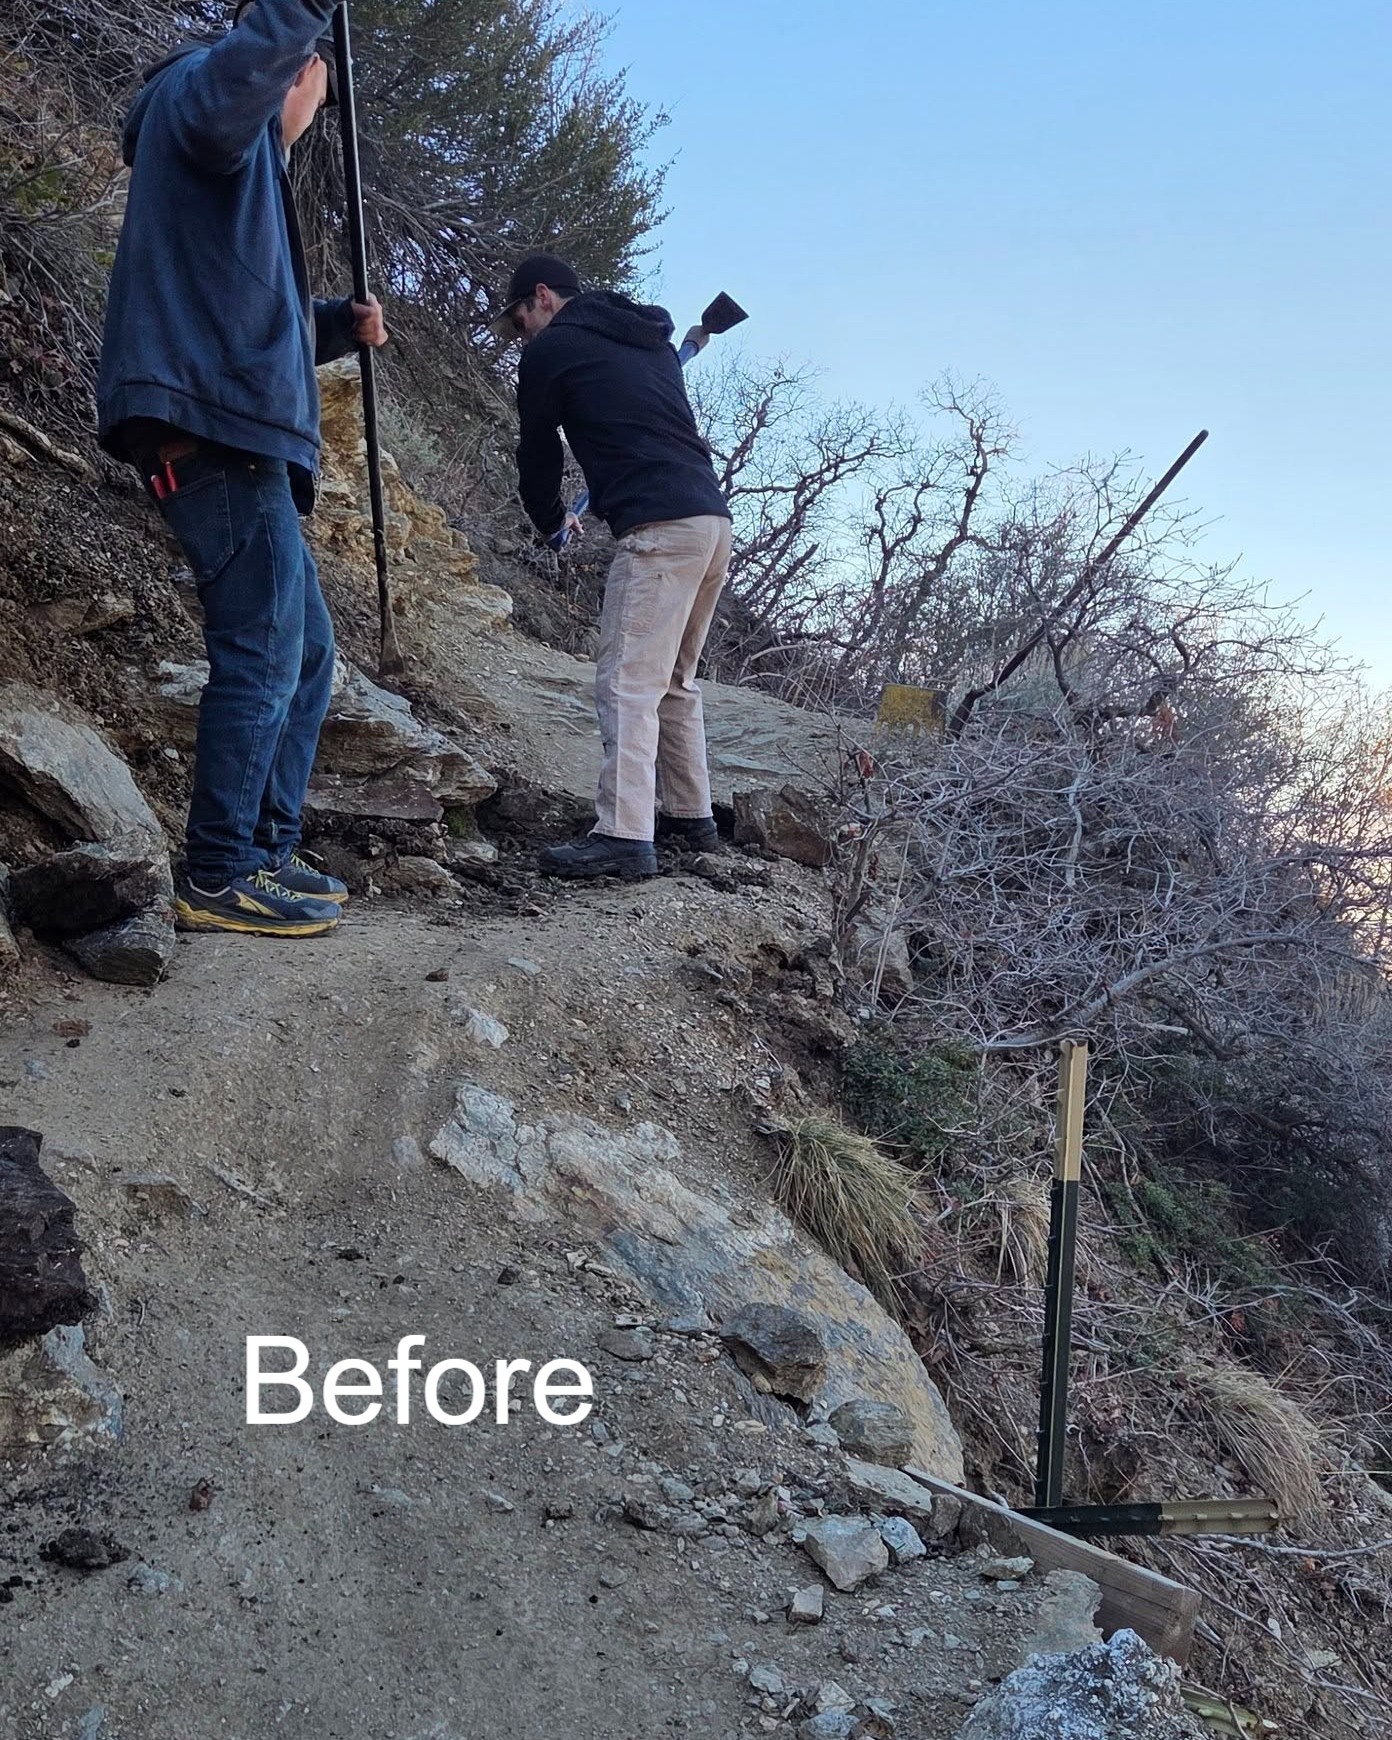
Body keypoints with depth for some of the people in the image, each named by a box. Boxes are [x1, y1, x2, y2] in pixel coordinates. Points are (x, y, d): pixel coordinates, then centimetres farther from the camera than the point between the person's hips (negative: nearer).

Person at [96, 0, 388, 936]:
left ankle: (267, 850, 17)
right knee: (262, 655, -11)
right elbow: (222, 96, -24)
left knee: (306, 651, 11)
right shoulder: (192, 89, 3)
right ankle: (218, 878, -5)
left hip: (243, 437, 10)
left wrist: (341, 325, 15)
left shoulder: (252, 168, 30)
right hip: (211, 427, -10)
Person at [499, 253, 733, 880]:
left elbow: (537, 452, 15)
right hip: (713, 518, 8)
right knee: (673, 682, 17)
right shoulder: (652, 341, 26)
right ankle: (690, 815, 23)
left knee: (626, 683, -11)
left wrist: (552, 521, 33)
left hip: (658, 528, -8)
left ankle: (624, 835, -17)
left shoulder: (550, 349, 5)